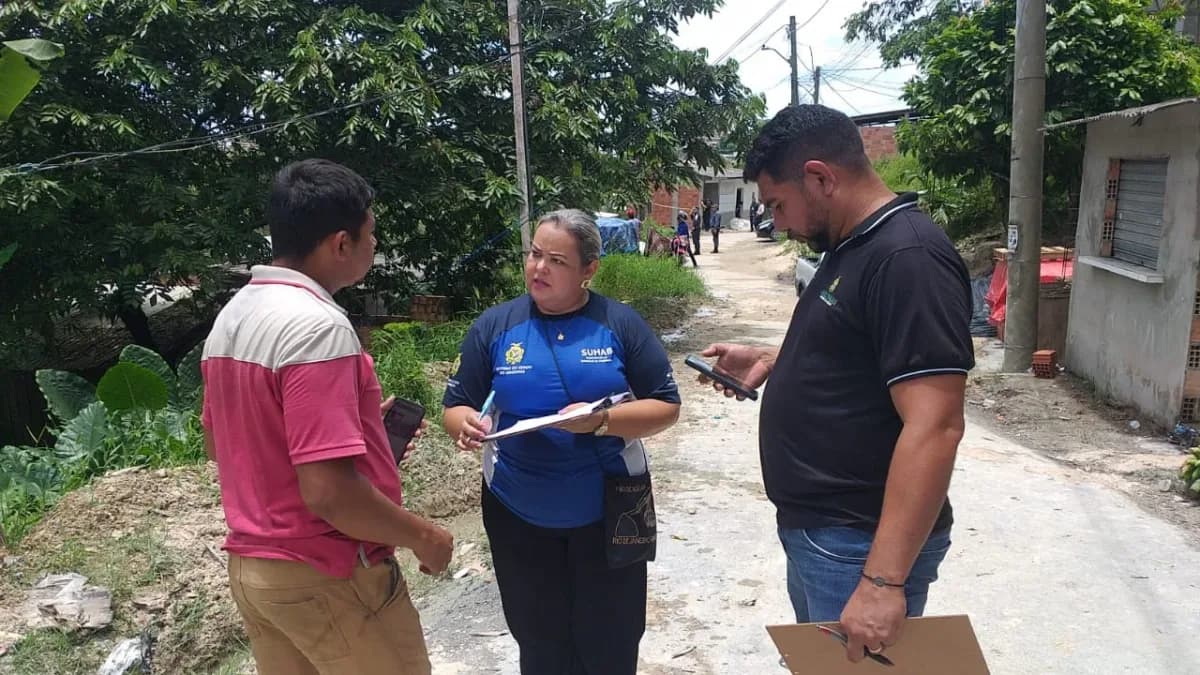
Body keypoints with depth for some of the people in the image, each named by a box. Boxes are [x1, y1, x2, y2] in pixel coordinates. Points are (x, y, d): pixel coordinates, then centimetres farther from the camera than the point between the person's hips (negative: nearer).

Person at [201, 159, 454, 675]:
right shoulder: (316, 326, -24)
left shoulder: (231, 317, 4)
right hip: (325, 579, -8)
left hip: (252, 566, 8)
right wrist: (424, 537, -13)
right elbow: (328, 493, -29)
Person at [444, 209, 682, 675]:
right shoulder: (494, 325, -2)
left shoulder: (620, 323, -5)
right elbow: (457, 407, 2)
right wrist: (466, 425, -22)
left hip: (608, 510, -1)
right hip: (520, 515, 1)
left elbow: (666, 406, -5)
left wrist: (603, 420, -22)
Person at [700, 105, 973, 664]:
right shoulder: (850, 247, 9)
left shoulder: (907, 257, -23)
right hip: (813, 529, 10)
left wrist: (883, 581, -29)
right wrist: (770, 362, 7)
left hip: (858, 544, -10)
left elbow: (933, 428, -28)